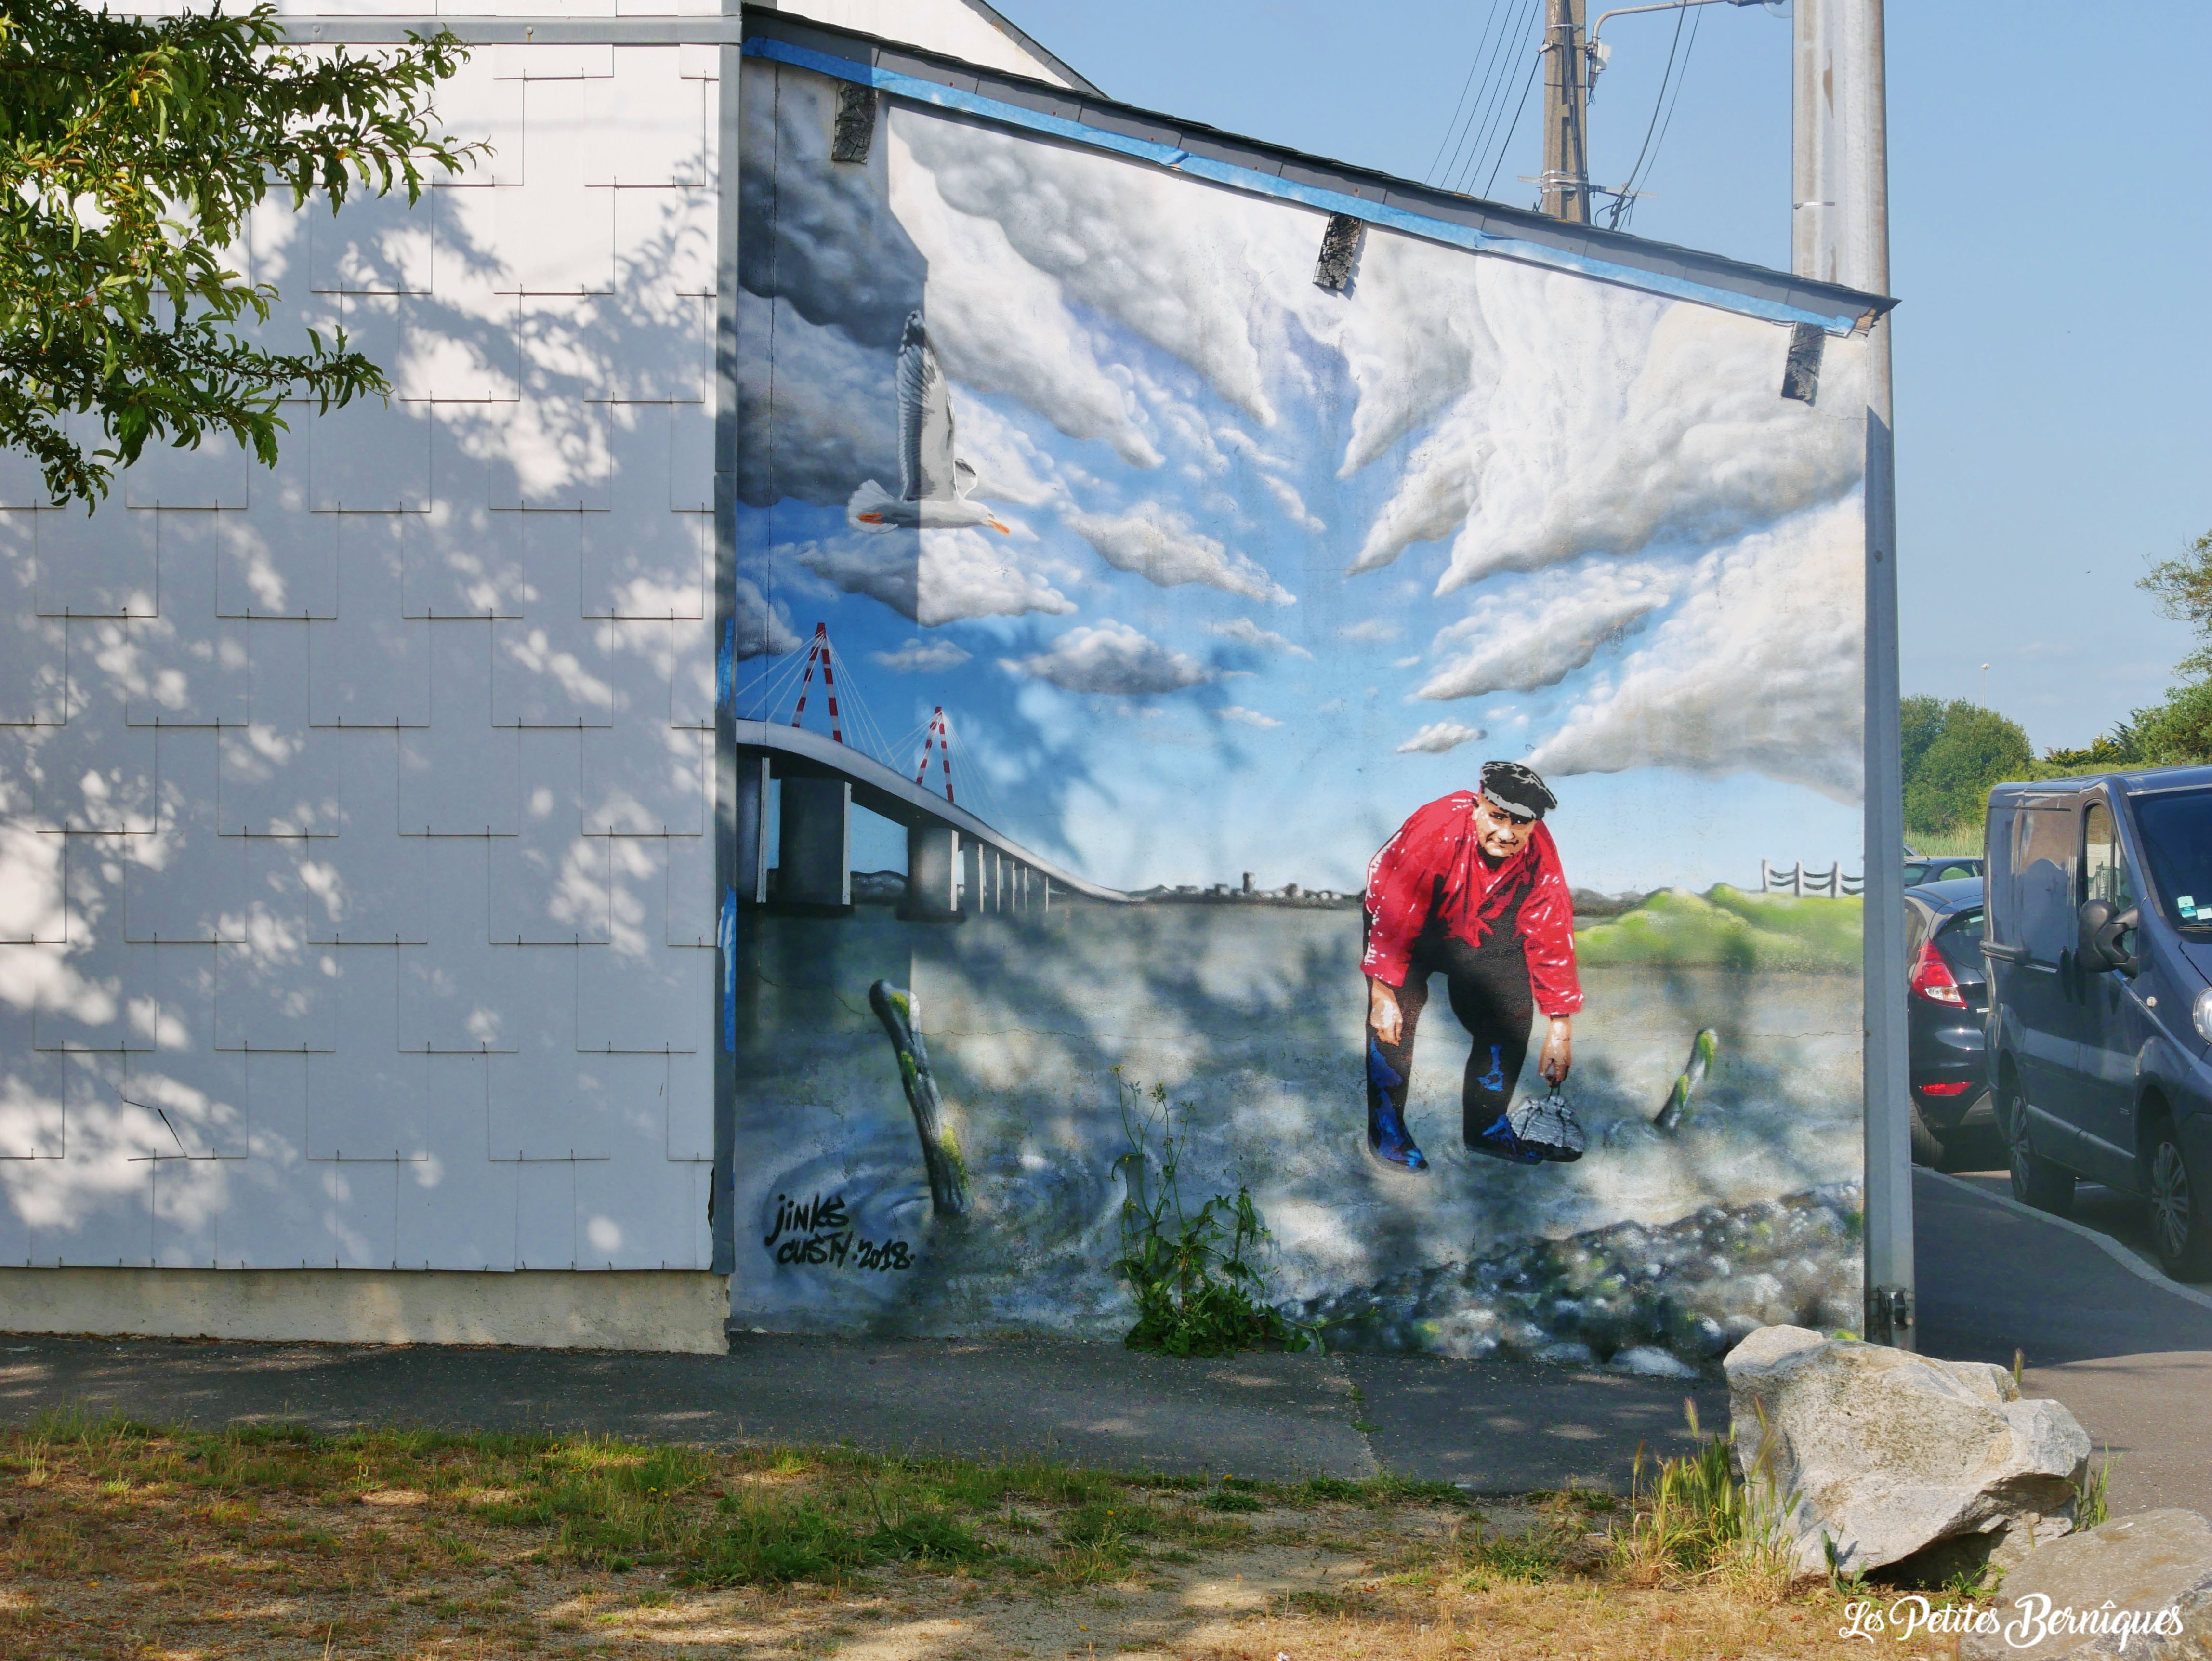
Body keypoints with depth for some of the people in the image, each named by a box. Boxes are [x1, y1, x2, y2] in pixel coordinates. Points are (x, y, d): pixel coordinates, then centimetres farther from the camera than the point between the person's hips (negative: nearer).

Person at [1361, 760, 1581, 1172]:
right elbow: (1395, 912, -33)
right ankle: (1386, 1130, -6)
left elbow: (1553, 938, -15)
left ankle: (1488, 1125, 10)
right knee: (1398, 1007, -23)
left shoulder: (1538, 855, -23)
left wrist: (1560, 1027, -14)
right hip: (1405, 925, -4)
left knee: (1514, 1001, -8)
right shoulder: (1438, 827, -37)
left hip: (1476, 933, 4)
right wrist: (1383, 994, -34)